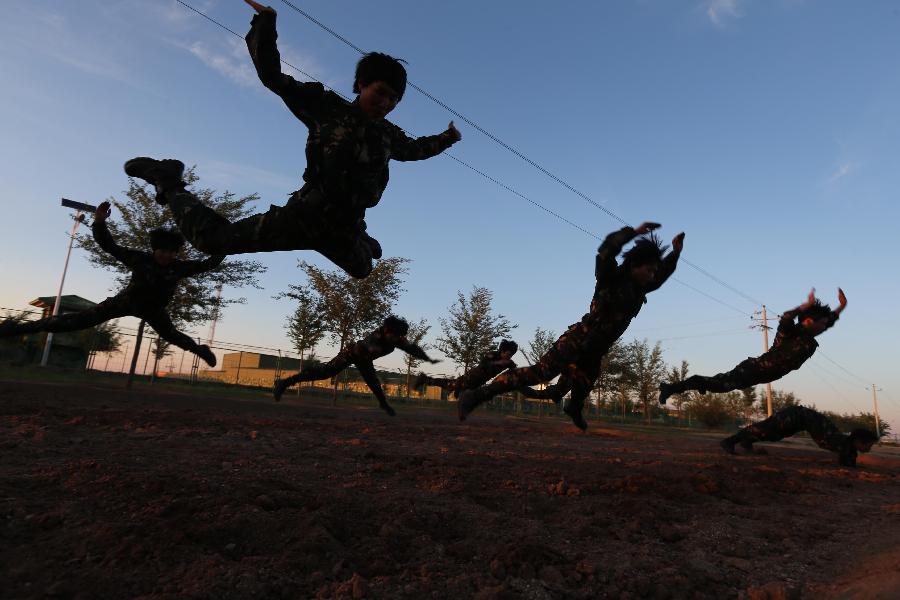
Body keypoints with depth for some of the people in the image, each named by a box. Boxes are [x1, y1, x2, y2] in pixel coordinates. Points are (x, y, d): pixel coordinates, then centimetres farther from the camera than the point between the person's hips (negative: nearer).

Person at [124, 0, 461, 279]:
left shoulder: (388, 135, 12)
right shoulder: (327, 108, -2)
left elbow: (414, 149, 33)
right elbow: (272, 77, -4)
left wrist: (446, 138, 34)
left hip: (345, 226, 6)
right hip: (309, 213, -6)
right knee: (212, 238, -16)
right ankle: (167, 180, 9)